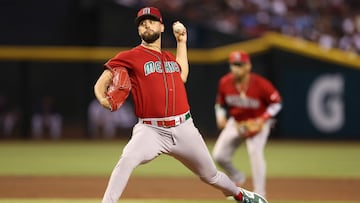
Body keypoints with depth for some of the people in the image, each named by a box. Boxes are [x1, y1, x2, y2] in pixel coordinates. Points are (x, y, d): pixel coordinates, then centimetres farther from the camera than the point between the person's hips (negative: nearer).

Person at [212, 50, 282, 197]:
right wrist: (220, 117, -11)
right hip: (235, 122, 5)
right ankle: (237, 178, 28)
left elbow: (276, 103, -13)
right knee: (219, 155, -3)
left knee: (255, 152, -24)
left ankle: (259, 195, -16)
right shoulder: (225, 83, -12)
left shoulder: (260, 84, -24)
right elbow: (220, 103, 7)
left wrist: (262, 120, -22)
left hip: (257, 123, -5)